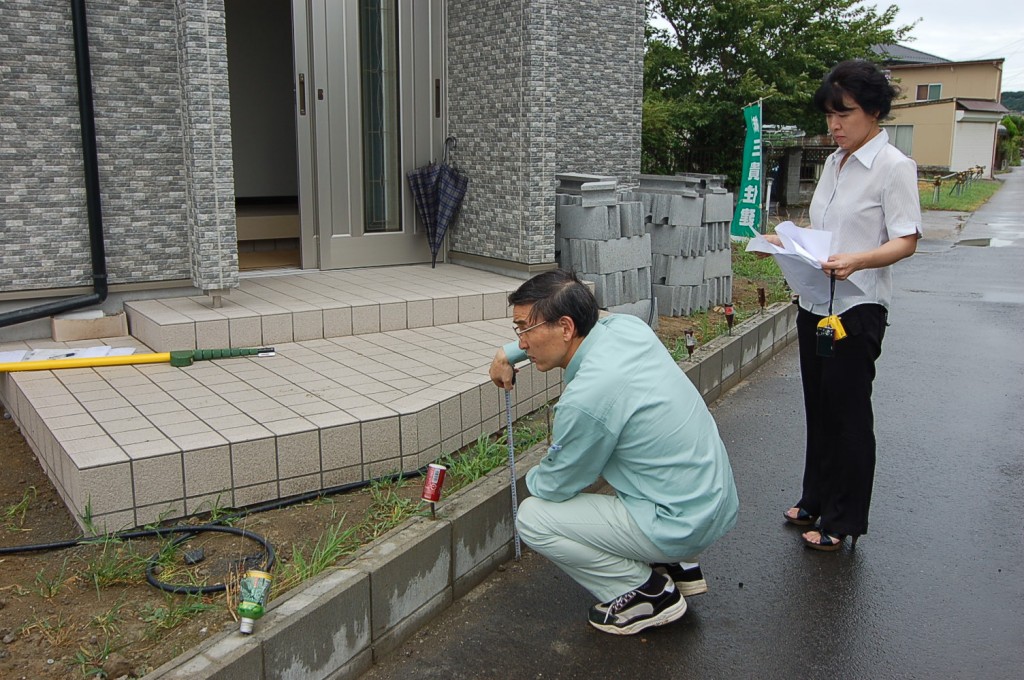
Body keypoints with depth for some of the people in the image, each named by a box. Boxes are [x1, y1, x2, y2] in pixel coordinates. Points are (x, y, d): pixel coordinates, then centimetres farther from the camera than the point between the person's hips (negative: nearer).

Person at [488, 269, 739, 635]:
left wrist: (532, 477, 13)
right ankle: (677, 566, 26)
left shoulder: (584, 399, -26)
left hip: (682, 526, -8)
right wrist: (508, 354, 15)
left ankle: (649, 592, 4)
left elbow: (553, 487, -9)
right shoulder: (626, 325, -5)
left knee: (531, 517, -6)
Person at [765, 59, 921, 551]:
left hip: (857, 309, -8)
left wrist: (856, 261, -32)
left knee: (848, 415, 2)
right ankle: (816, 501, 32)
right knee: (819, 409, 16)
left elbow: (906, 240, -15)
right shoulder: (835, 163, 14)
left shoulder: (894, 167, -10)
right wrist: (784, 242, 4)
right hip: (815, 304, 8)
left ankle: (843, 521, 16)